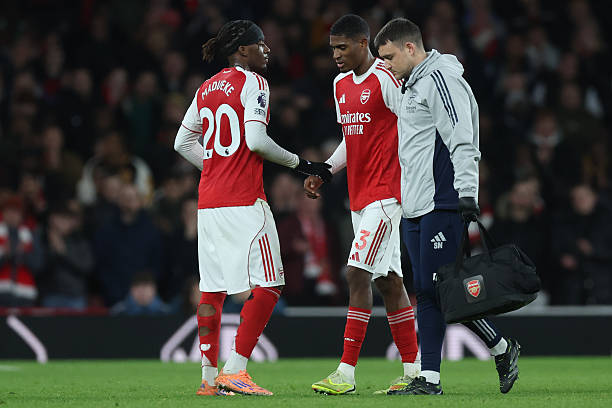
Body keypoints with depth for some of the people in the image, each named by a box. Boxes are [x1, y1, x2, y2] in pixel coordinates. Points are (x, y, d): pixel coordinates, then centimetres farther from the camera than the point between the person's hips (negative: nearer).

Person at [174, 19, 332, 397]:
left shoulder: (207, 89, 16)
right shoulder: (252, 83, -6)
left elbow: (183, 142, 19)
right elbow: (256, 141, -16)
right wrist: (300, 164, -5)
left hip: (209, 202, 8)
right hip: (244, 202, -8)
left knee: (213, 289, 9)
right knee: (267, 287, -4)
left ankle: (210, 376, 9)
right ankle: (235, 371, -12)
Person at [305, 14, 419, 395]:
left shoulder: (385, 79, -12)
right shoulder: (341, 84, 15)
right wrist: (323, 172, 12)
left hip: (386, 195, -9)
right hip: (360, 197, 9)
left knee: (358, 274, -14)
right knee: (389, 282, 9)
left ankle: (346, 373, -15)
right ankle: (414, 371, 13)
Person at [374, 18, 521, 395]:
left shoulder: (441, 79, -9)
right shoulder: (413, 86, 22)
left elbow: (462, 140, -17)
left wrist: (467, 193, -25)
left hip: (443, 204, -10)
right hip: (417, 208, 10)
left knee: (443, 288, -10)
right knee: (427, 293, 6)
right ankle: (429, 378, 8)